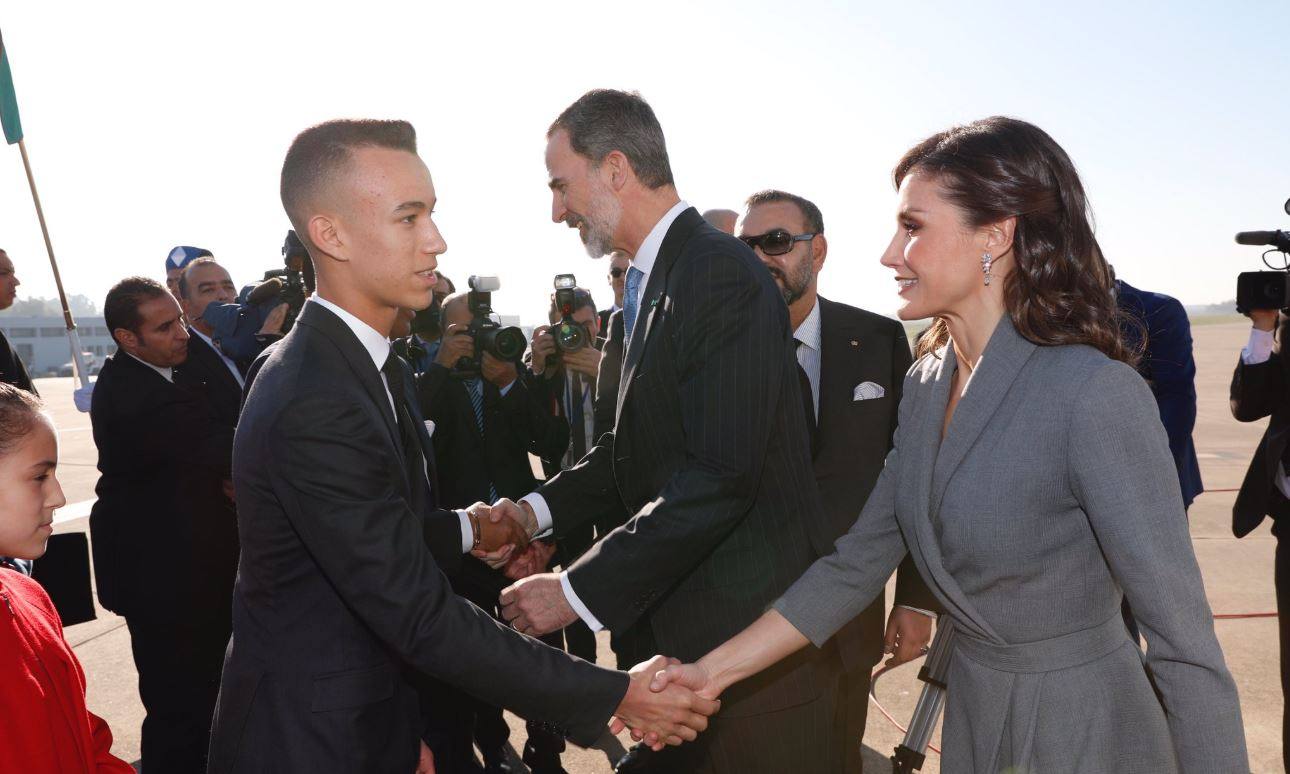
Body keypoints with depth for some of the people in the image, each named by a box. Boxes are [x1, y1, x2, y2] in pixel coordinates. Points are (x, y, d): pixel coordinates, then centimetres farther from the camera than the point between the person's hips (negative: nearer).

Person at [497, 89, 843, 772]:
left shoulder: (722, 273, -20)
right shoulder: (649, 285, 10)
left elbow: (719, 478, -26)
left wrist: (581, 589, -23)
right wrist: (541, 506, 3)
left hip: (751, 631, -8)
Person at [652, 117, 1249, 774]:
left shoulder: (1096, 393, -25)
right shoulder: (925, 385, -3)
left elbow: (1186, 650, -23)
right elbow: (858, 563, -1)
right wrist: (713, 669, -5)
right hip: (970, 716, 6)